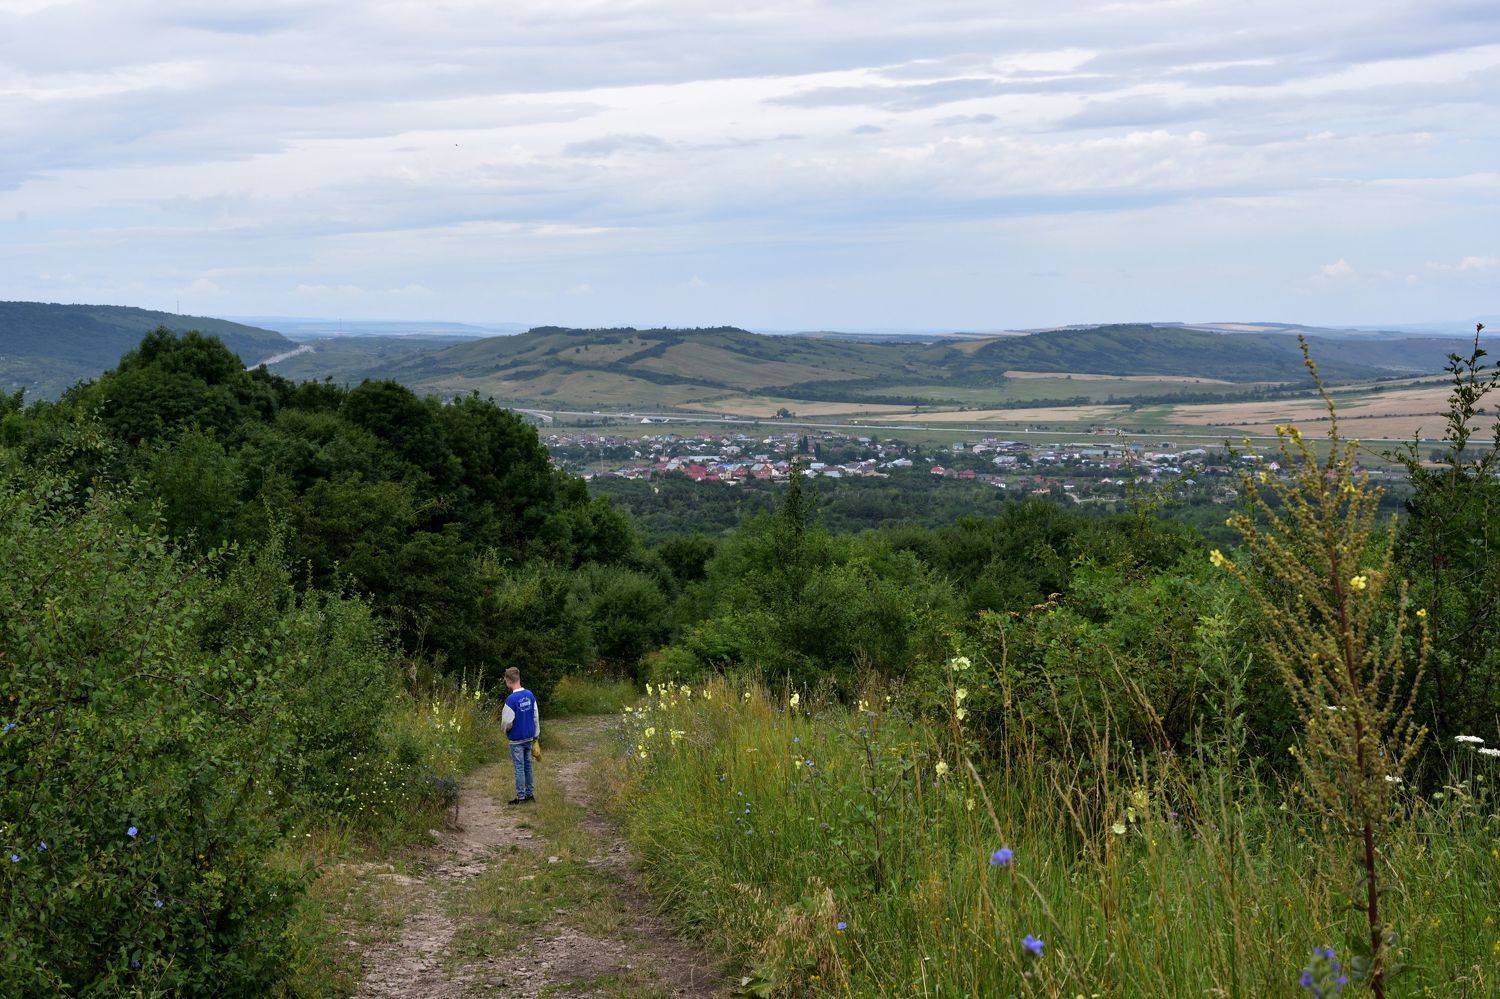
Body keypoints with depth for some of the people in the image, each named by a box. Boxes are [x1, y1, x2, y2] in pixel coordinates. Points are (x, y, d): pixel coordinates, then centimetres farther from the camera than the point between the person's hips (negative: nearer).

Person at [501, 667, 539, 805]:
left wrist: (506, 731, 5)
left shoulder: (511, 699, -21)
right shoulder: (530, 695, 0)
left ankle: (521, 797, 8)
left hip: (516, 739, -6)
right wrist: (536, 734, 16)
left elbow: (507, 722, -17)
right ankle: (530, 793, 24)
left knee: (519, 767, 1)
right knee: (527, 765, 16)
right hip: (529, 736, 6)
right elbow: (536, 716, 7)